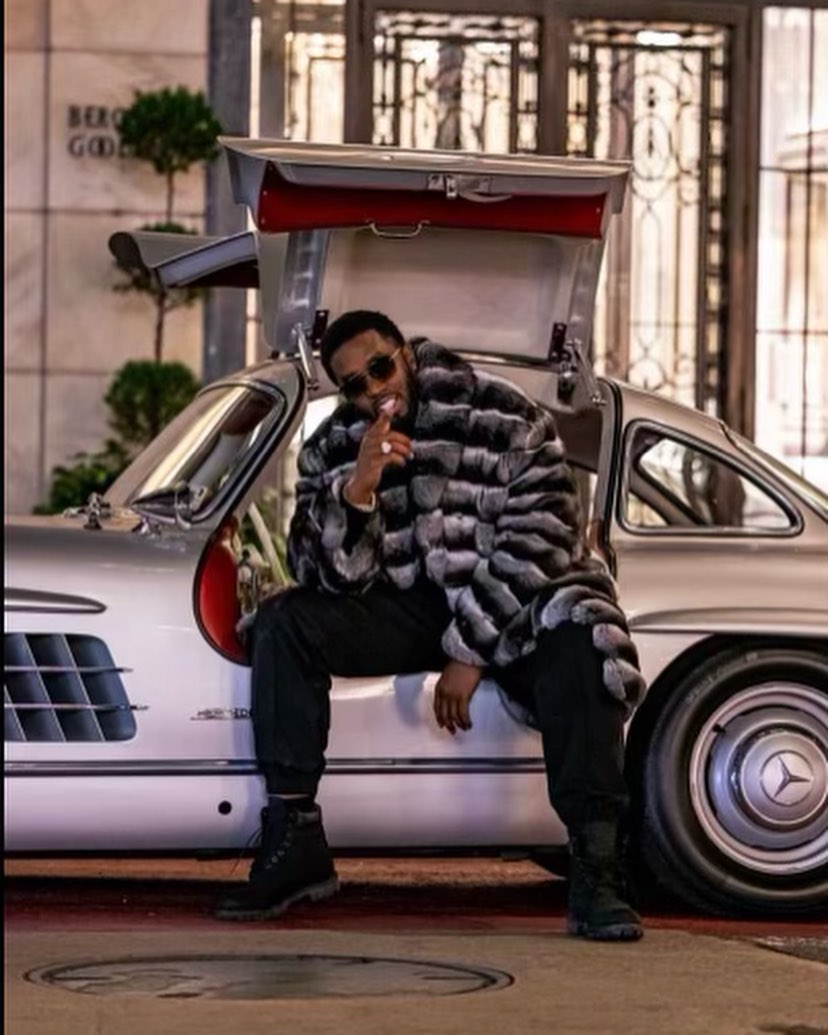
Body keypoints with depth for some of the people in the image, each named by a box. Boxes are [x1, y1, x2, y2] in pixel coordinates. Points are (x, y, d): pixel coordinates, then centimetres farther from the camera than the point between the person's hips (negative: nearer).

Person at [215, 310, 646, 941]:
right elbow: (331, 575, -9)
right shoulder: (333, 451, 0)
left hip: (517, 604, -4)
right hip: (413, 605, 4)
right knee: (283, 622, -16)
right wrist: (356, 490, -28)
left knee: (582, 647, -36)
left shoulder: (508, 417, -13)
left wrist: (471, 653, -20)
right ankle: (294, 841, -19)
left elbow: (540, 544, -18)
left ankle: (595, 871, -37)